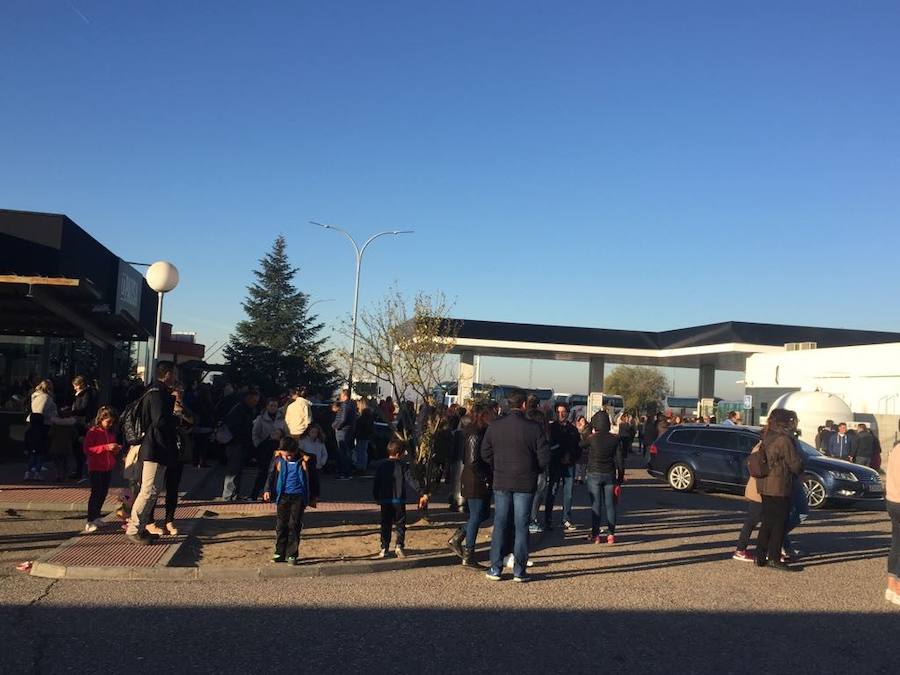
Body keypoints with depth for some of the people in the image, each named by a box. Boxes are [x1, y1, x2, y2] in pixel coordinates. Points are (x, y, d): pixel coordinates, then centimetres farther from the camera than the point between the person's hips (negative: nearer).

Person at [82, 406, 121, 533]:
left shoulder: (111, 432, 12)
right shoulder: (92, 432, -9)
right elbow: (87, 449, -18)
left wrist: (117, 449, 1)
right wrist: (105, 447, -24)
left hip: (108, 468, 7)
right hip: (95, 468, -7)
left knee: (104, 493, 11)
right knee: (96, 493, -8)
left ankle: (95, 516, 25)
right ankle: (90, 521, -4)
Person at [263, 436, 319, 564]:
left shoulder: (306, 460, -7)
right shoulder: (277, 459, -1)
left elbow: (314, 478, 3)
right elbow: (271, 475, 13)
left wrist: (314, 497, 6)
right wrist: (268, 490, 1)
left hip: (298, 497, -2)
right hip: (282, 496, 2)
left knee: (294, 525, -3)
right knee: (281, 525, 4)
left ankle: (292, 554, 6)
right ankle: (280, 553, 15)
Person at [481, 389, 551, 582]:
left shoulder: (495, 426, -3)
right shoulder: (534, 428, -11)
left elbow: (485, 453, 1)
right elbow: (544, 457, -9)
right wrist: (533, 471, 10)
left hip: (501, 482, 2)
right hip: (525, 483, -2)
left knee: (499, 525, 10)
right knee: (521, 526, 6)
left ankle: (495, 569, 12)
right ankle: (519, 571, 11)